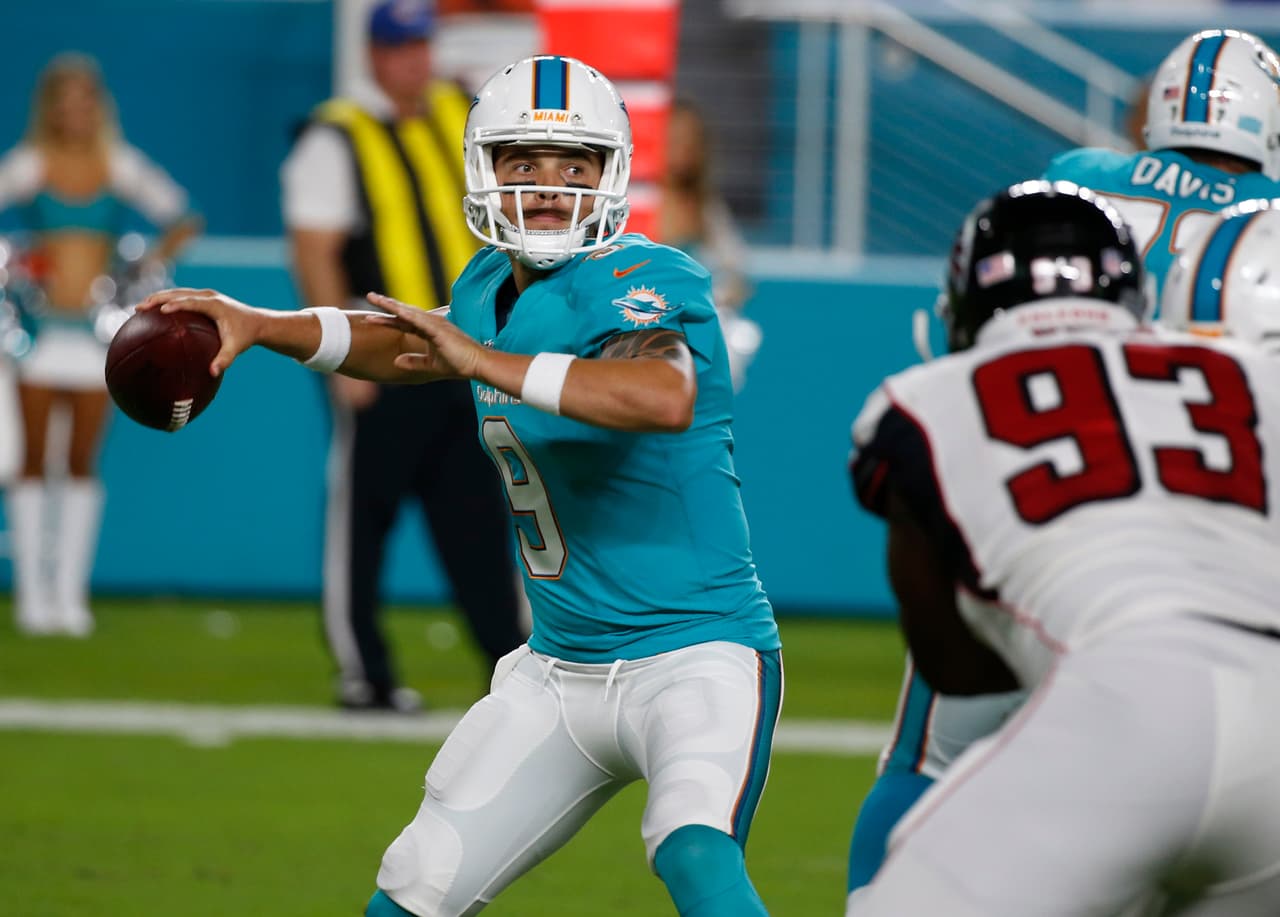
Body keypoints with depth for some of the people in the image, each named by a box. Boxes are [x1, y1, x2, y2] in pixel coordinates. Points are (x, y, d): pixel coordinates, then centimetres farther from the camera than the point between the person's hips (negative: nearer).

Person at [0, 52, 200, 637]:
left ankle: (70, 592, 5)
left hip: (98, 324, 1)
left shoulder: (119, 167, 5)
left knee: (82, 466, 1)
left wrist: (151, 264, -2)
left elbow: (182, 219, 11)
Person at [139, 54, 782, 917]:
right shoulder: (493, 291, 6)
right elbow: (413, 344, 28)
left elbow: (667, 399, -41)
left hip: (695, 653, -8)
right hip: (561, 672, 8)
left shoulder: (639, 285, -19)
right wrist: (258, 324, 16)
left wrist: (488, 363, -37)